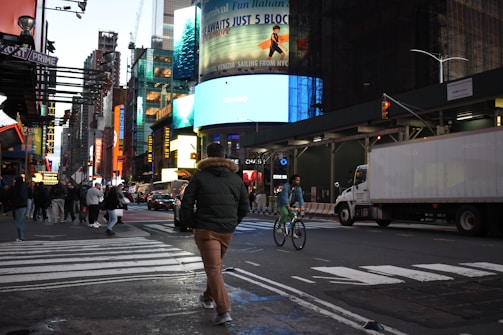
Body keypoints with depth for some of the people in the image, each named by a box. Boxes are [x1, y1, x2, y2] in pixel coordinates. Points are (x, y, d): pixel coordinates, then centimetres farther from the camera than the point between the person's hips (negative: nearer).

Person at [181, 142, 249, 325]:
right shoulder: (236, 179, 8)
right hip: (227, 231, 4)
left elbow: (186, 204, -6)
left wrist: (192, 224, 6)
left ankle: (224, 310, -14)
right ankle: (208, 298, 40)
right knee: (216, 265, 23)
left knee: (213, 268, -5)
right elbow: (244, 207, 9)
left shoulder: (199, 176, -3)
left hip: (205, 229, -4)